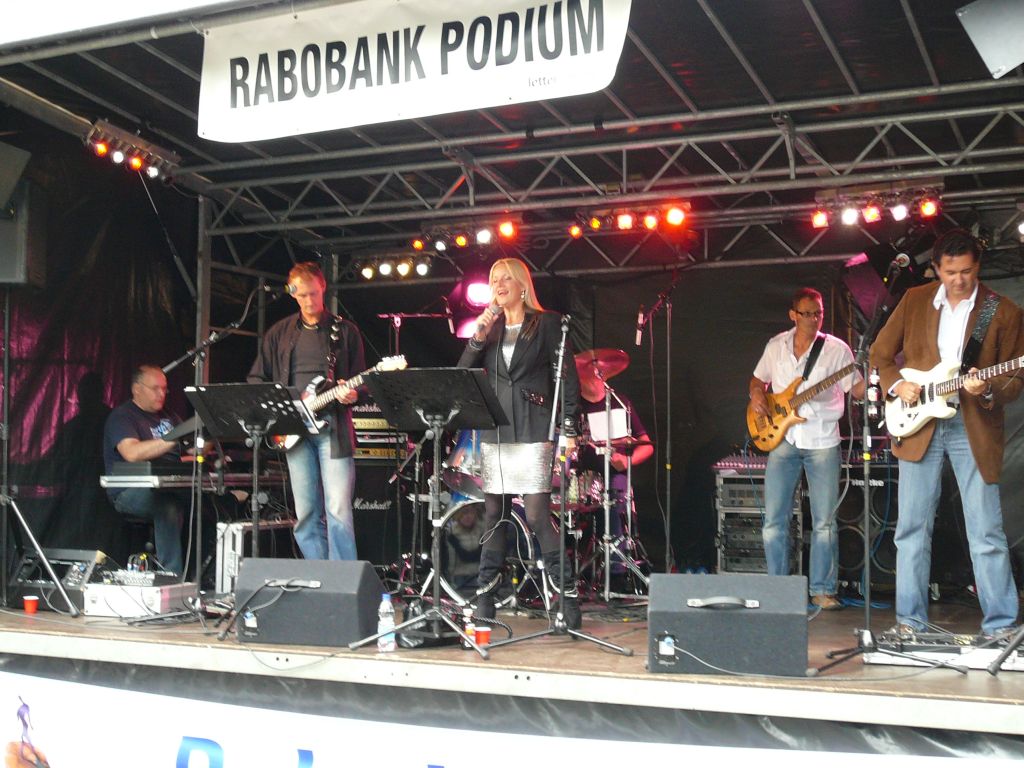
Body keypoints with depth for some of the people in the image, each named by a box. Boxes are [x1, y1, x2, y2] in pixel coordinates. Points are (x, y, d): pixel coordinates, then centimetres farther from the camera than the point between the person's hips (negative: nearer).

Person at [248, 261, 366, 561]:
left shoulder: (345, 331, 8)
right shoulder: (279, 333, 14)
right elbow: (256, 378, 17)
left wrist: (351, 394, -14)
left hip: (333, 425, -3)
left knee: (339, 510, -11)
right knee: (306, 513, 3)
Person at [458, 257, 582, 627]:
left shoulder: (547, 323, 2)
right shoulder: (490, 327, 15)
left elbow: (568, 377, -2)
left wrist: (569, 429, -8)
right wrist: (478, 338, -6)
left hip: (533, 430, -5)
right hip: (494, 428, 5)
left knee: (537, 514, -11)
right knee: (493, 513, 6)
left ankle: (567, 595, -3)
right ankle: (484, 597, 13)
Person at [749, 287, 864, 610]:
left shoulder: (836, 349, 0)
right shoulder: (775, 346, 8)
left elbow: (857, 389, -2)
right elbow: (757, 379, 21)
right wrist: (756, 396, 1)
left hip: (822, 441, -2)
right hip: (783, 438, 2)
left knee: (824, 522, -1)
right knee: (774, 521, 1)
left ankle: (822, 590, 9)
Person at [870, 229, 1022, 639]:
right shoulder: (913, 300, 6)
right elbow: (880, 354, 13)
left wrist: (987, 390, -19)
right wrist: (897, 384, -6)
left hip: (975, 428, -2)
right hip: (920, 425, 2)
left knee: (987, 534, -2)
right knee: (912, 528, 4)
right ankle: (910, 619, 14)